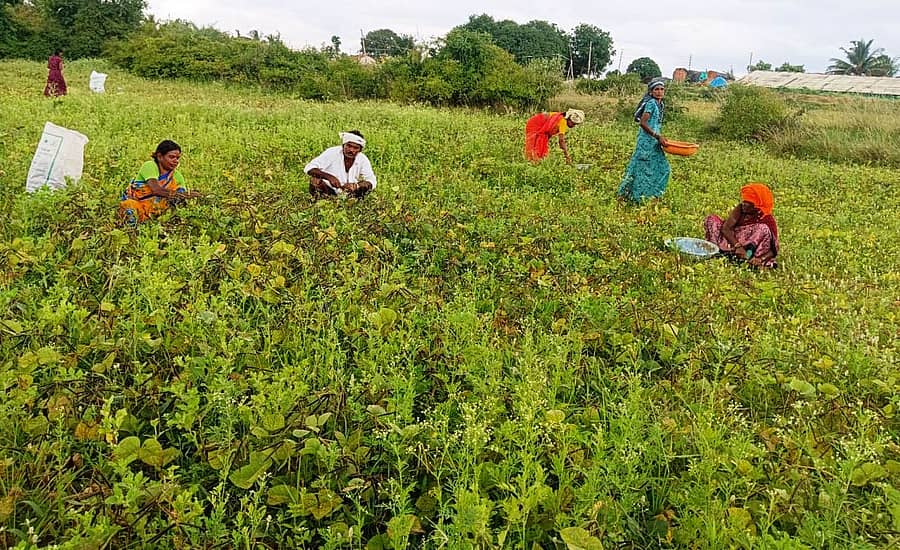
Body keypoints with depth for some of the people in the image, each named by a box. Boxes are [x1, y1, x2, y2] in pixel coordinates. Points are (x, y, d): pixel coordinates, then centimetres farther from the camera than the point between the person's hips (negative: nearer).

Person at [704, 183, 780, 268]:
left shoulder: (767, 220, -12)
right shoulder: (740, 209, -4)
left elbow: (773, 249, -14)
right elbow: (725, 228, -15)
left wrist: (761, 258, -34)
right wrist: (737, 245, -30)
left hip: (749, 248, -3)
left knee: (763, 229, -29)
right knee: (711, 219, -11)